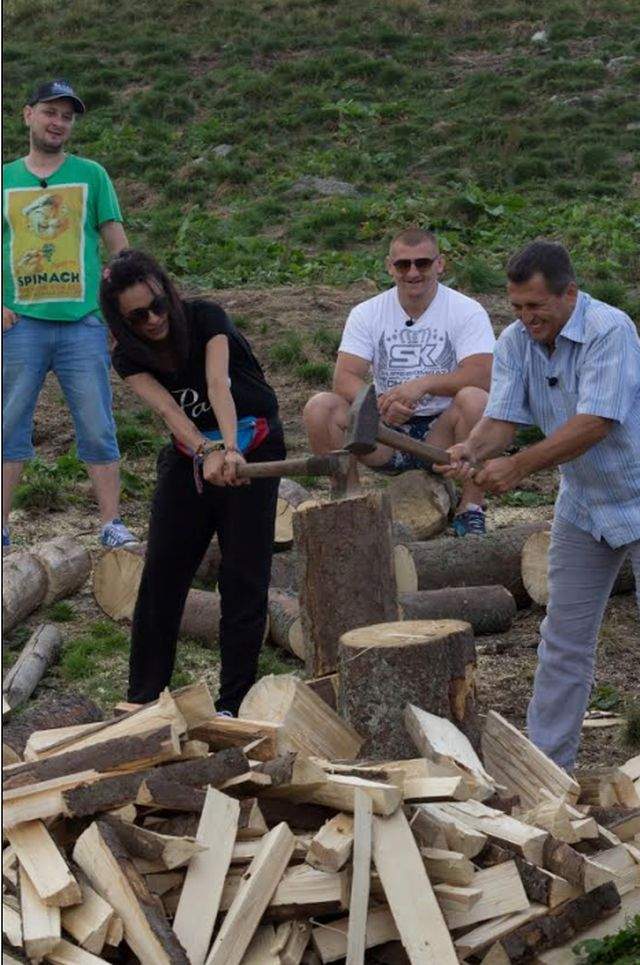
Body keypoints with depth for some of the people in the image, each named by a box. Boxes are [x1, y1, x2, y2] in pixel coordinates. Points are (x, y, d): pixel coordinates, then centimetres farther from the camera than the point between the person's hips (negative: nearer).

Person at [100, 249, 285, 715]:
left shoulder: (205, 318, -17)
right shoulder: (129, 358, -10)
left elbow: (218, 384, -33)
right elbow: (168, 409, -27)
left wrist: (230, 449, -50)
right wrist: (207, 452, -46)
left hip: (252, 449, -3)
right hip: (190, 456, 3)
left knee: (243, 577, -7)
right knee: (162, 574, -1)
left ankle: (234, 704, 0)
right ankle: (144, 698, 11)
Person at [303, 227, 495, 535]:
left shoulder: (467, 311, -4)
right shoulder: (366, 313, 4)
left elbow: (481, 375, -19)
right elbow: (344, 379, -8)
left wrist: (422, 384, -32)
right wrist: (379, 404, -29)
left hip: (441, 432, -2)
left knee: (474, 399, -33)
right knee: (319, 408, -20)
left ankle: (471, 507, -19)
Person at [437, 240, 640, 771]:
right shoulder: (515, 342, -3)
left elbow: (595, 423, -30)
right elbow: (502, 415, -10)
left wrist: (520, 465, -34)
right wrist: (473, 448, -32)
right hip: (581, 506, 6)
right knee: (564, 638, 9)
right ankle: (548, 763, 17)